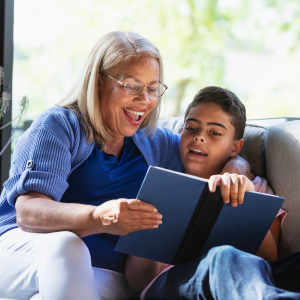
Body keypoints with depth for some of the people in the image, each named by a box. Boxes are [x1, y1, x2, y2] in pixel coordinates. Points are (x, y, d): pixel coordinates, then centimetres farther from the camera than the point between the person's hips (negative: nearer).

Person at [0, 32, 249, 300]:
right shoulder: (58, 126, 0)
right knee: (65, 244, -38)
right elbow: (27, 212, -14)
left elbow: (230, 157, 22)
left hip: (103, 274, 2)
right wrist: (99, 218, -35)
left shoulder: (158, 145, 18)